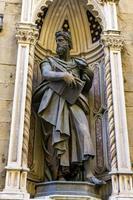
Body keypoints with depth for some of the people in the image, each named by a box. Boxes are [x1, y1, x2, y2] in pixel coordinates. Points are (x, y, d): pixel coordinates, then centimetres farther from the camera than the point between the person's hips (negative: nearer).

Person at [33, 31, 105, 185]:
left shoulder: (77, 63, 25)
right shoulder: (49, 61, 19)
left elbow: (88, 81, 24)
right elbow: (46, 74, -4)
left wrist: (85, 69, 8)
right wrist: (63, 75, -18)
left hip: (73, 100, 2)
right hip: (55, 100, -1)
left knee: (82, 130, -18)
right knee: (58, 134, -13)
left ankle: (87, 173, -24)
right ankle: (60, 175, -15)